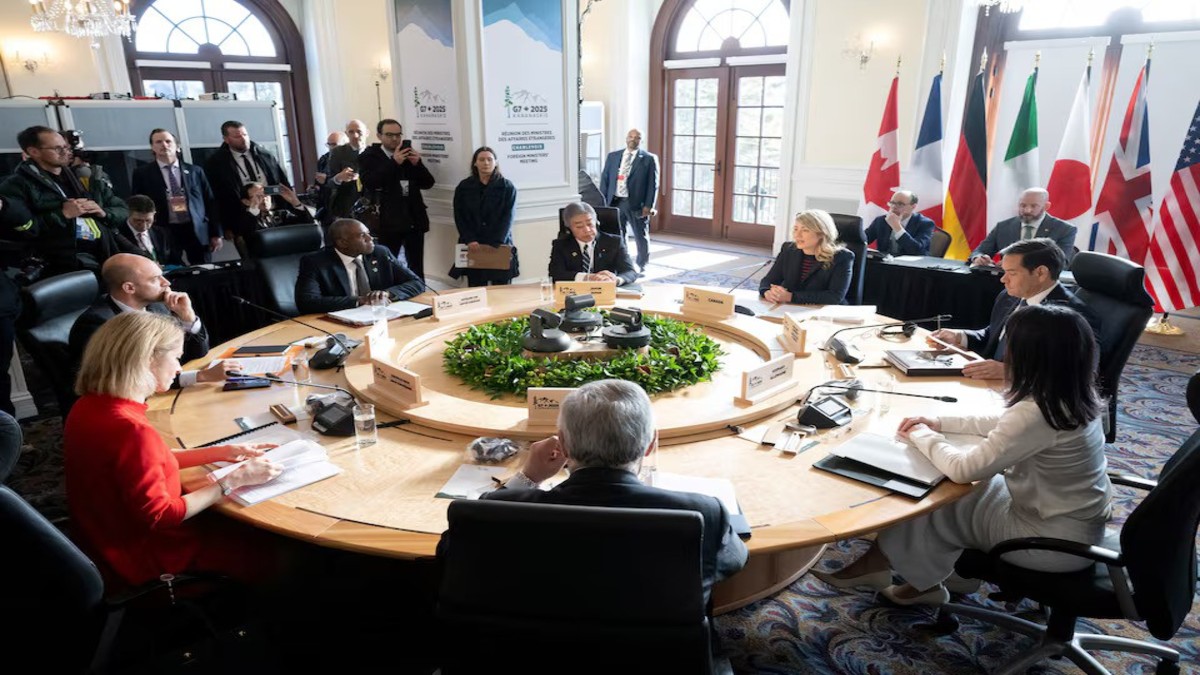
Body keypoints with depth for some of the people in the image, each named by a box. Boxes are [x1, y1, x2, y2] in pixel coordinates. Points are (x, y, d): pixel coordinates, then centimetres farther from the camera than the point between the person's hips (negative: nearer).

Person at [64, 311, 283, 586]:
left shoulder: (89, 406, -3)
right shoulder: (131, 429, -32)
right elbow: (159, 516, -26)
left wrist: (220, 452, 2)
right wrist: (233, 481, -21)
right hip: (142, 555, -9)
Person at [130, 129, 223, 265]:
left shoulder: (195, 171, 10)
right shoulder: (142, 173, 7)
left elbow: (210, 202, 8)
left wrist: (216, 233, 3)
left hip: (197, 231, 1)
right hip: (165, 232, -1)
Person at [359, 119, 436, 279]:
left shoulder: (409, 154, 10)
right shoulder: (369, 156, 0)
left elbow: (428, 183, 6)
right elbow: (369, 184, -16)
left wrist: (417, 163, -11)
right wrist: (394, 162, -22)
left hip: (414, 219, 4)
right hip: (388, 221, -3)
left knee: (416, 268, 10)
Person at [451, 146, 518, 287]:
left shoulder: (507, 187, 3)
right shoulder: (463, 187, 9)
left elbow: (508, 217, -5)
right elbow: (459, 217, 4)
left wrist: (495, 243, -16)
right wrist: (469, 240, -12)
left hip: (500, 246, -1)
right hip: (473, 247, 1)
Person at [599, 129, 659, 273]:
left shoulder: (649, 159, 0)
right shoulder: (612, 156, 10)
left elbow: (653, 184, -3)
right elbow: (604, 179, 9)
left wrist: (648, 205, -11)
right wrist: (602, 202, 1)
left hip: (636, 204, -2)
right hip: (615, 202, 3)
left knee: (641, 237, 9)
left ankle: (641, 267, 25)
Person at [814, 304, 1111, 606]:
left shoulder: (1036, 413, -32)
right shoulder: (1072, 395, -4)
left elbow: (963, 469, -25)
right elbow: (1006, 425, 12)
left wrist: (922, 437, -7)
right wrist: (941, 423, 4)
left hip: (1057, 539, -8)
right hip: (1080, 519, 8)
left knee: (931, 506, 5)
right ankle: (923, 579, 23)